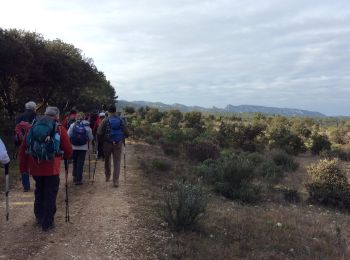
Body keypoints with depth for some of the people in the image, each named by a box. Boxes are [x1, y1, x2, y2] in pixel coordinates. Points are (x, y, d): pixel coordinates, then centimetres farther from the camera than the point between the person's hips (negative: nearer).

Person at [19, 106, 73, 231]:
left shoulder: (33, 126, 9)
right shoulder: (59, 128, -2)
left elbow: (23, 149, 8)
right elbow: (68, 150, -2)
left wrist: (23, 167, 14)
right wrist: (66, 157, 20)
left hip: (35, 166, 4)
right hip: (51, 167, -4)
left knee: (39, 191, 25)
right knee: (50, 195, 8)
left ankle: (39, 217, 37)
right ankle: (47, 223, 13)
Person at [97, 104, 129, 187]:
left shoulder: (105, 120, -6)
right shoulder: (121, 120, 1)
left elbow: (99, 133, -11)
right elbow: (126, 133, 2)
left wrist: (101, 139, 7)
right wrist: (122, 138, 20)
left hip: (107, 143, -1)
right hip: (118, 144, 1)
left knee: (107, 160, 20)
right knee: (117, 162, 4)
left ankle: (107, 176, 35)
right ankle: (116, 181, 0)